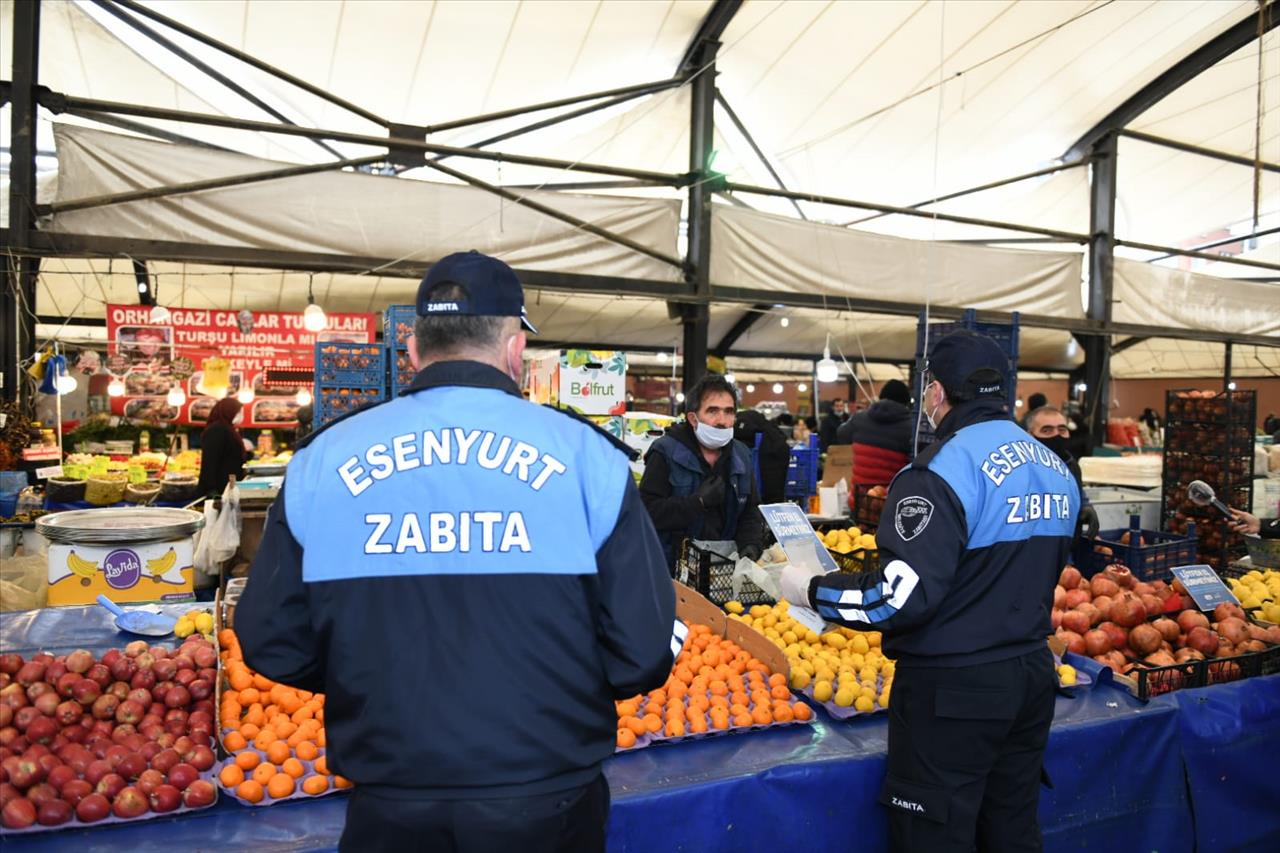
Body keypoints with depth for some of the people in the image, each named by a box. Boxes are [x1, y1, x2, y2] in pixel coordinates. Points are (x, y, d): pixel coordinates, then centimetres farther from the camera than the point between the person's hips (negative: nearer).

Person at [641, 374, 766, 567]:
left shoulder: (741, 457, 12)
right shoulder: (666, 453, -5)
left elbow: (751, 512, 14)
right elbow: (646, 511, -14)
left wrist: (751, 546, -5)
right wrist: (699, 501, -17)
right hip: (671, 566, -5)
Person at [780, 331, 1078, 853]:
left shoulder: (944, 469, -21)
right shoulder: (1057, 467, 6)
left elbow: (901, 596, -27)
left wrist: (809, 590, -14)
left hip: (952, 691, -8)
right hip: (1033, 675, 8)